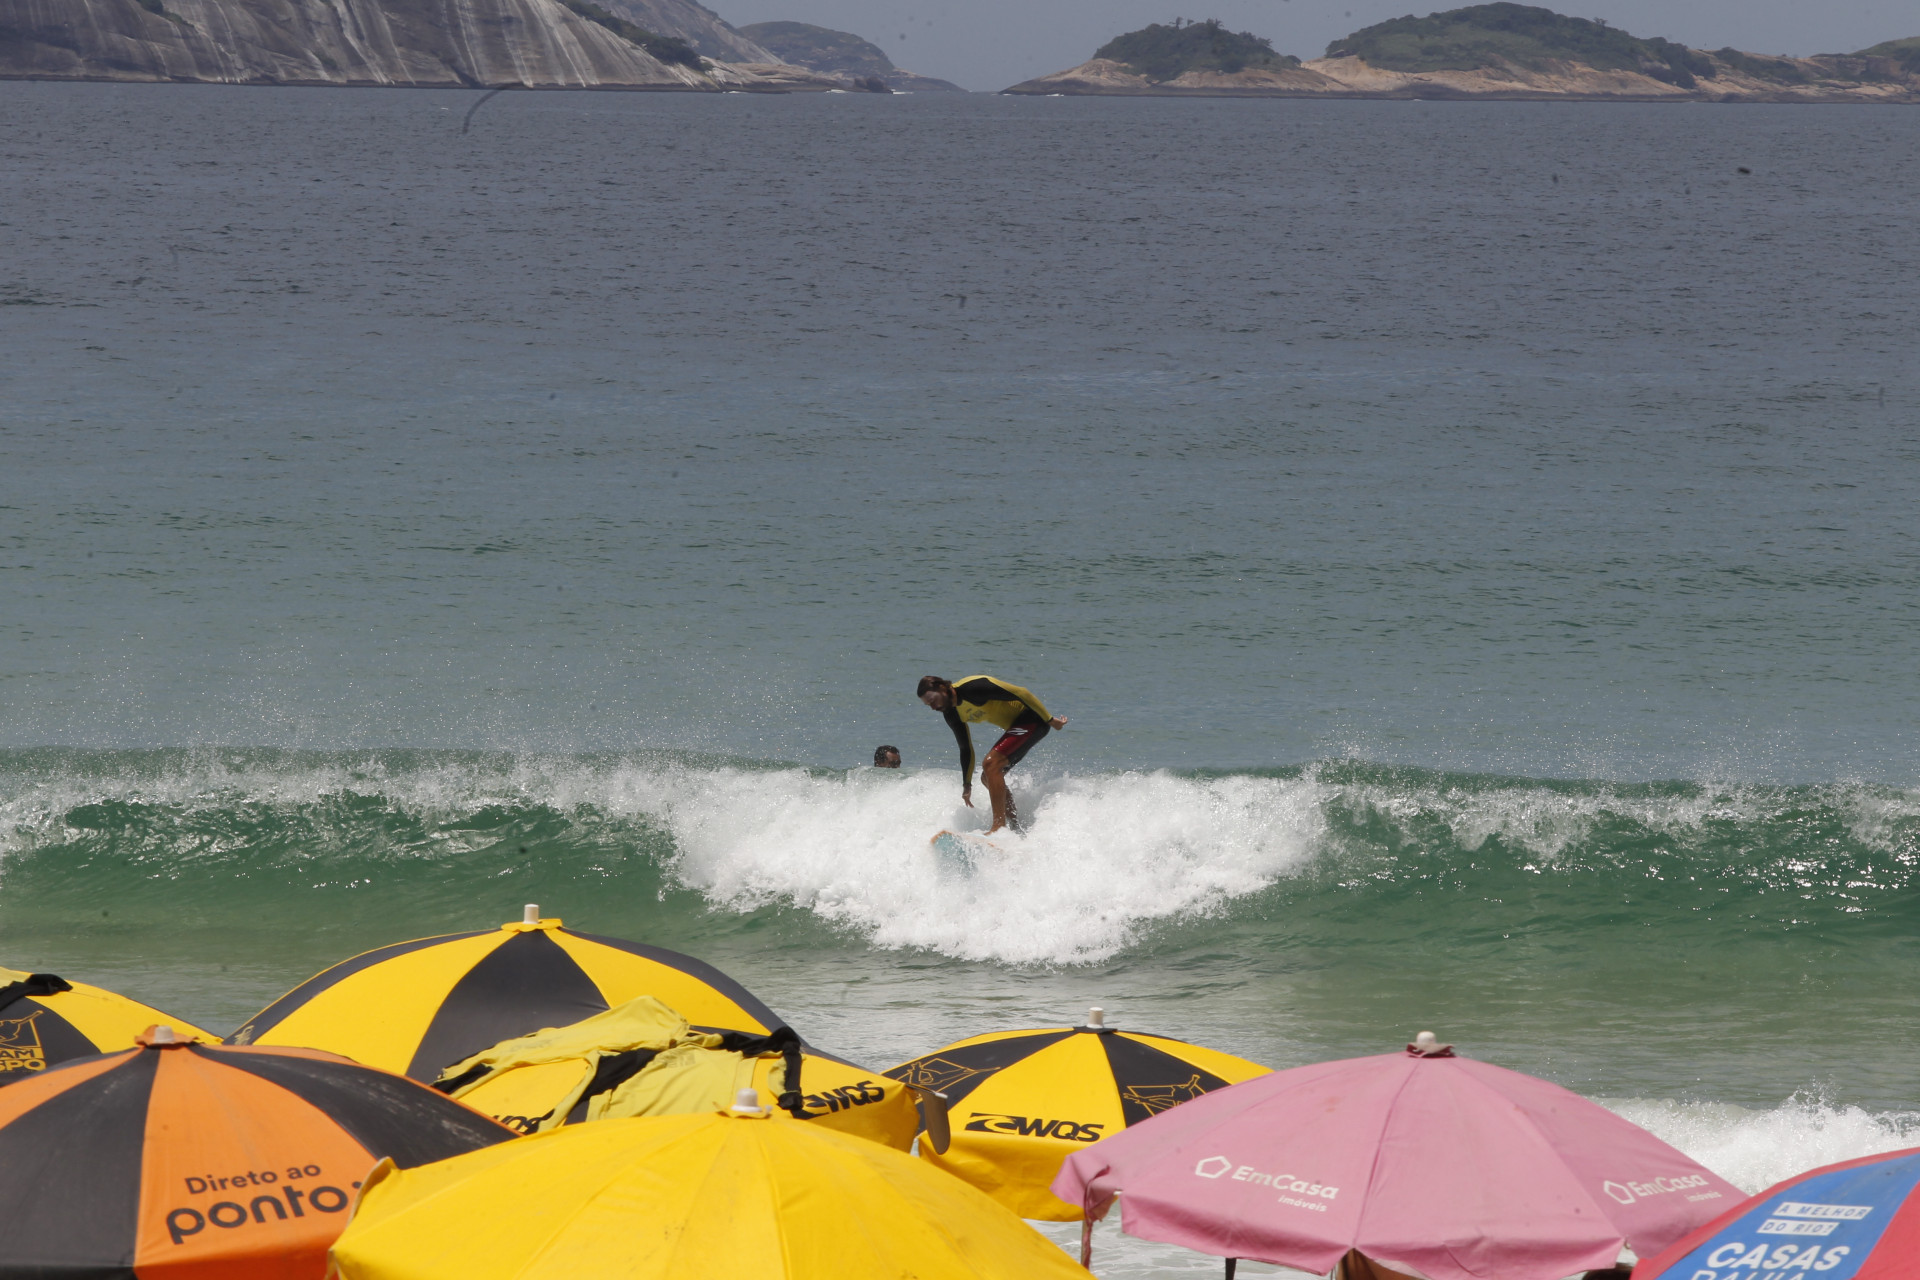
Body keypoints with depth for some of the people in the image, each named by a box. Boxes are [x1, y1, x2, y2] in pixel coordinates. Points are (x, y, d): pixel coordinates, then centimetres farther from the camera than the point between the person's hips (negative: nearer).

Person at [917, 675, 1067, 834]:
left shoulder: (972, 689, -24)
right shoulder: (952, 714, 6)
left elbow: (1021, 693, -22)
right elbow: (966, 750, 19)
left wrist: (1050, 720, -18)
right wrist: (967, 784, 20)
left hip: (1033, 718, -10)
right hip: (1014, 725, 10)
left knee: (991, 763, -22)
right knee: (988, 777, 10)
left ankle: (999, 826, -26)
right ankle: (1017, 827, 15)